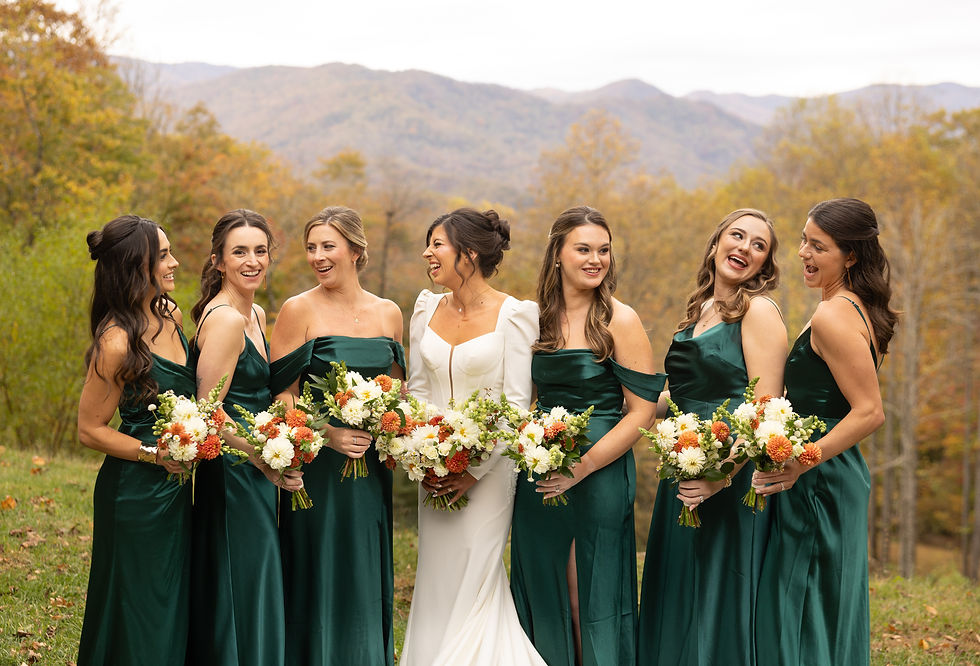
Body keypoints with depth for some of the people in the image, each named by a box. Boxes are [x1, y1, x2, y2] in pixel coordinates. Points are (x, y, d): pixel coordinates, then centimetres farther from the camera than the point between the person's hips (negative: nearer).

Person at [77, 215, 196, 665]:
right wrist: (157, 453, -20)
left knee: (174, 604, 18)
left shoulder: (171, 315, 2)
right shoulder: (117, 343, -22)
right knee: (141, 615, 5)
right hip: (136, 491, -8)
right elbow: (89, 429, -14)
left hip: (175, 487, 8)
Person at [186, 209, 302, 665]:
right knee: (239, 592, -2)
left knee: (254, 590, 15)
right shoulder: (224, 320, -18)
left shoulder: (255, 315, 11)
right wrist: (264, 459, -24)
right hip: (231, 475, -9)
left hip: (254, 476, 9)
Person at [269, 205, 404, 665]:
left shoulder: (388, 314, 7)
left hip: (371, 467, 4)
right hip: (317, 467, -4)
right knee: (320, 580, 2)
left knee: (368, 581, 11)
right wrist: (327, 434, -20)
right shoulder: (299, 310, -6)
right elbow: (282, 395, -8)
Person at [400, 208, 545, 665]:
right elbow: (417, 389, 9)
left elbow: (517, 401, -11)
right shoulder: (427, 308, 8)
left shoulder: (514, 315, -8)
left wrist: (475, 470, -14)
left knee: (474, 576, -4)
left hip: (488, 467, -5)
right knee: (435, 579, 7)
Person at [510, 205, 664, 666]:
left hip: (598, 477, -5)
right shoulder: (537, 318, 7)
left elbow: (642, 411, -10)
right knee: (543, 593, 11)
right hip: (539, 479, 5)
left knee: (590, 600, 2)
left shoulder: (619, 321, -7)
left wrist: (581, 467, -15)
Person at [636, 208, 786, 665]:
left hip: (732, 481, -8)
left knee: (721, 600, -2)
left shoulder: (758, 311, -8)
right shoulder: (700, 310, 15)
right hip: (684, 478, 8)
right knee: (676, 601, 12)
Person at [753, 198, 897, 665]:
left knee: (799, 616, -3)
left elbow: (870, 412, -22)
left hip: (818, 485, -10)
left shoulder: (832, 317, -18)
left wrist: (800, 464, -21)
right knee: (832, 614, 15)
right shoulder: (858, 310, 12)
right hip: (838, 476, 10)